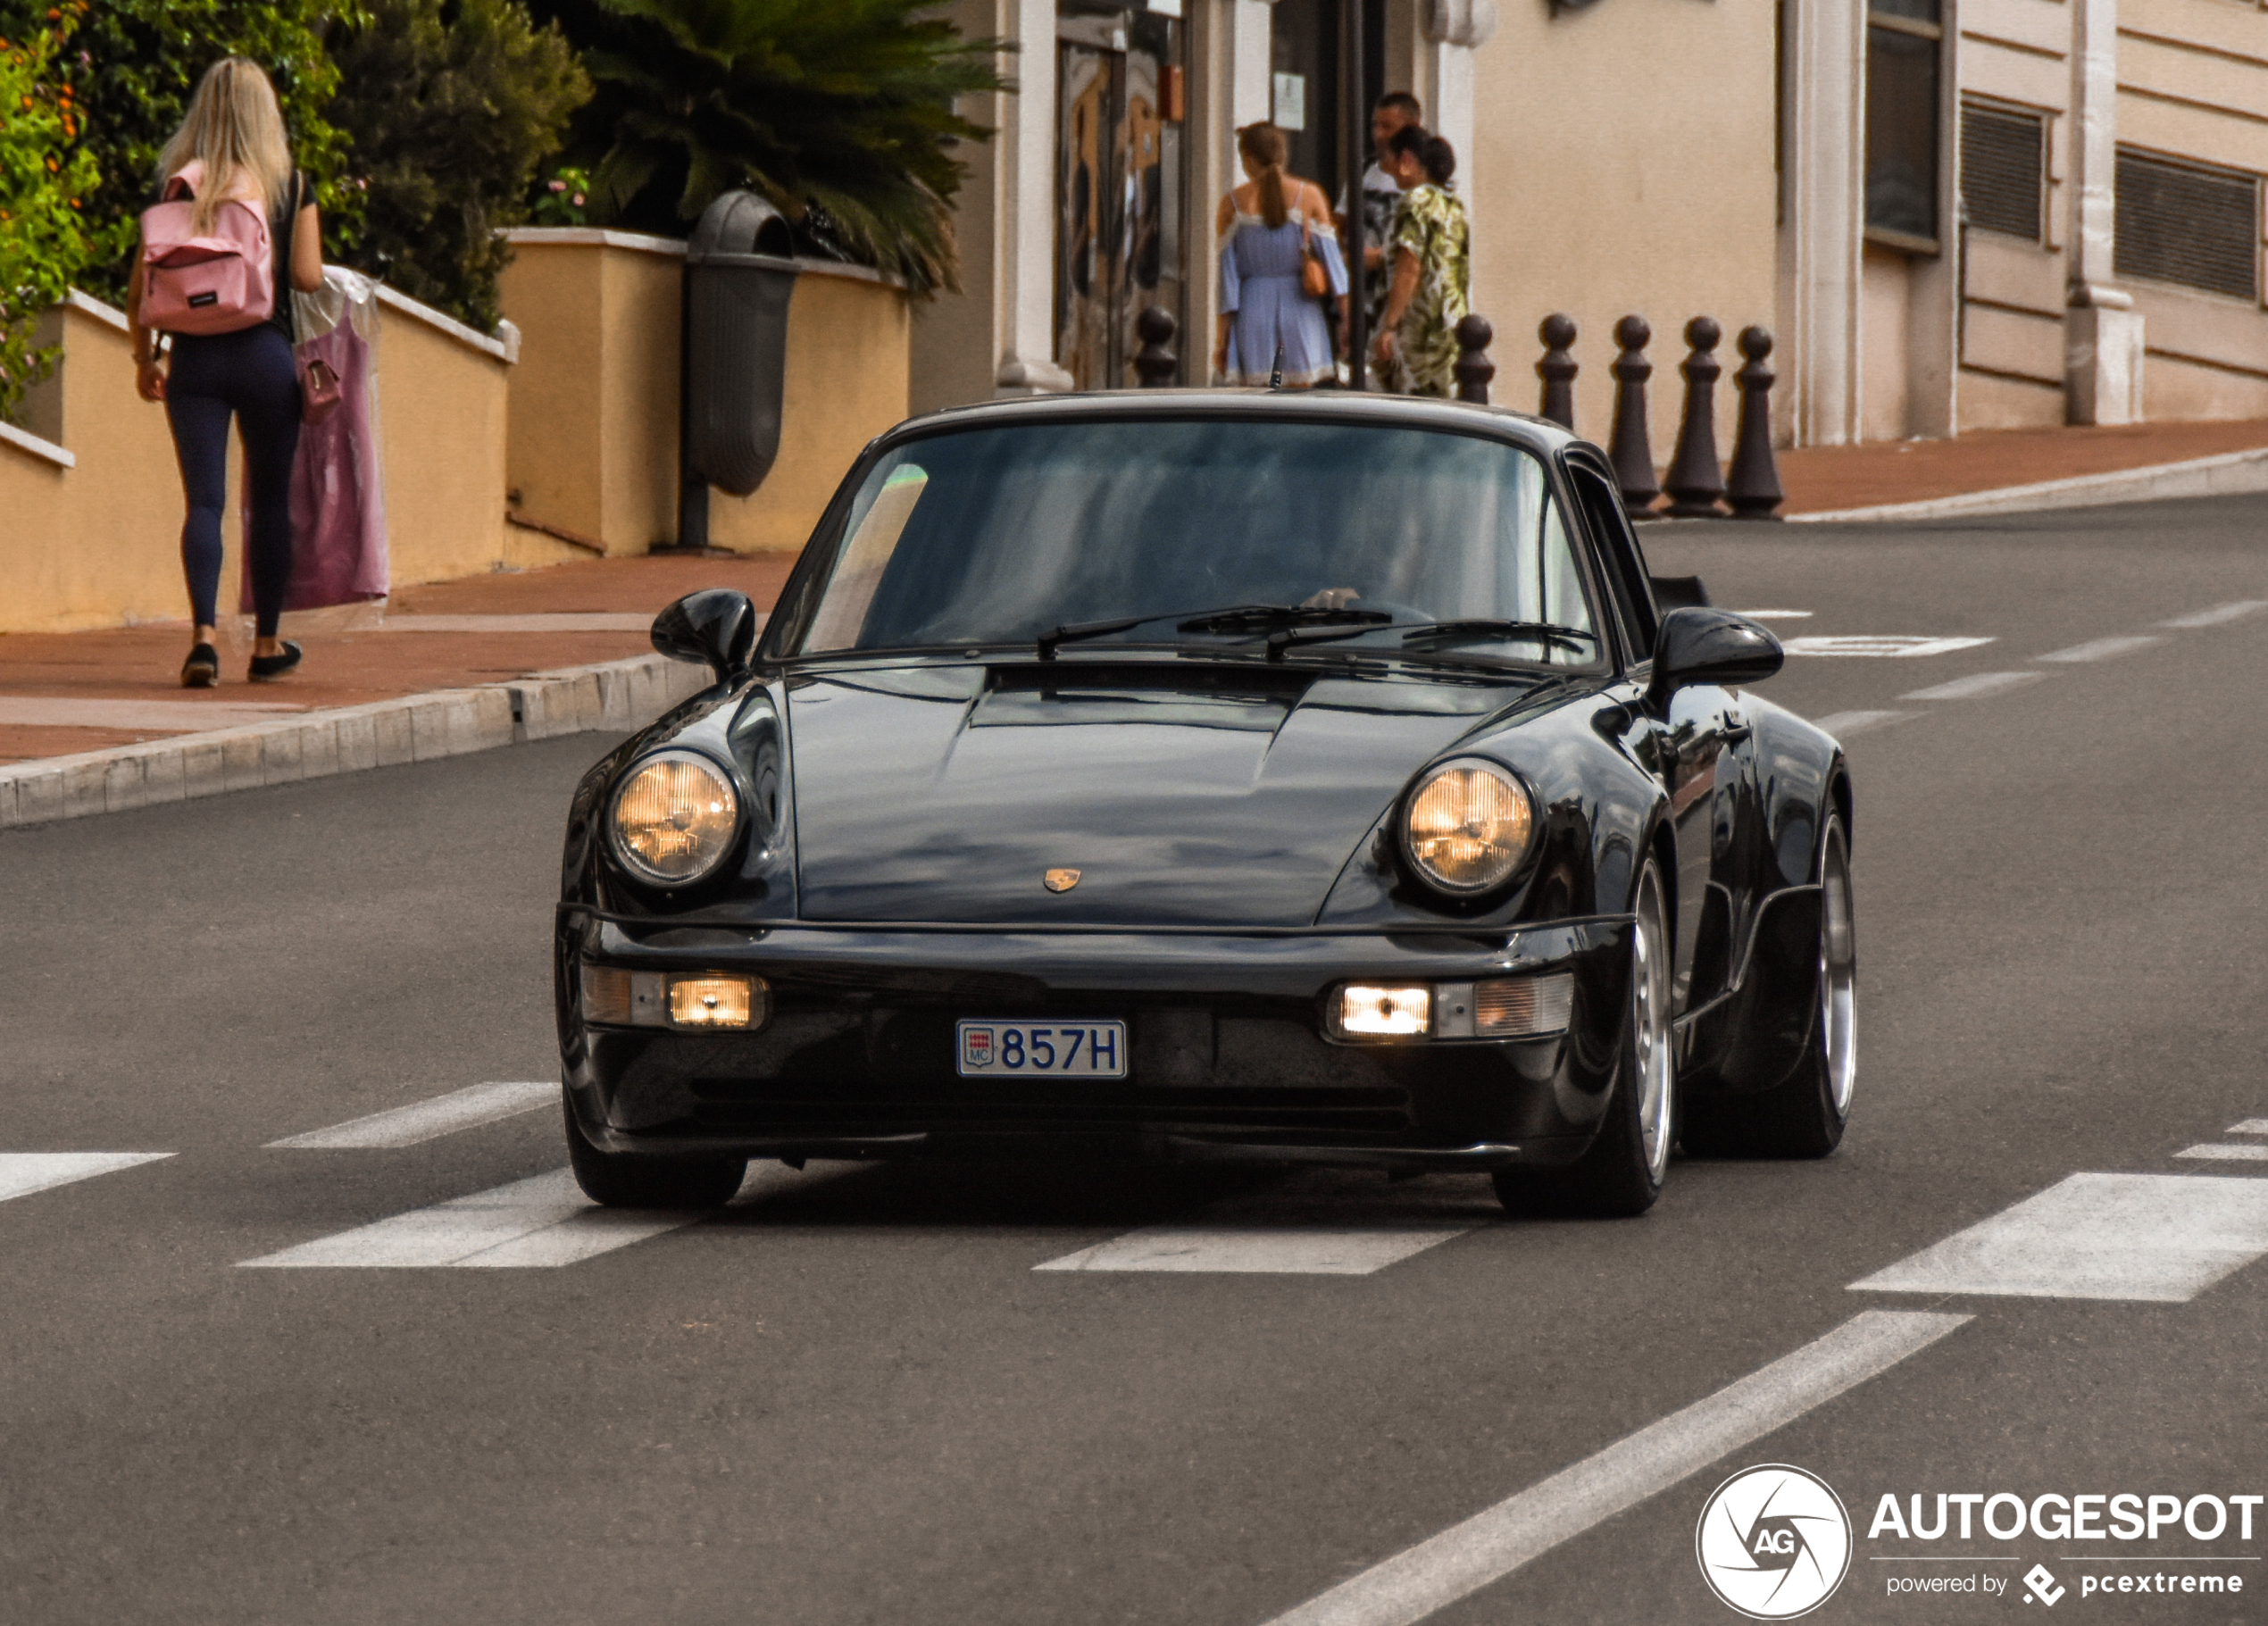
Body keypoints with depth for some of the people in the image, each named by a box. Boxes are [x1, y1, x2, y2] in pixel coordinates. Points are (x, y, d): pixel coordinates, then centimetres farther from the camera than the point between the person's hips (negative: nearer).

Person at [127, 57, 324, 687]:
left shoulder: (175, 185, 1)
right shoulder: (291, 185, -2)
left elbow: (140, 288, 0)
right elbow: (307, 277, -5)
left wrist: (144, 358, 13)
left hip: (195, 355, 1)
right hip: (265, 353, -1)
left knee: (203, 500, -2)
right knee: (270, 500, 13)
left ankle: (203, 634, -20)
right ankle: (267, 642, 21)